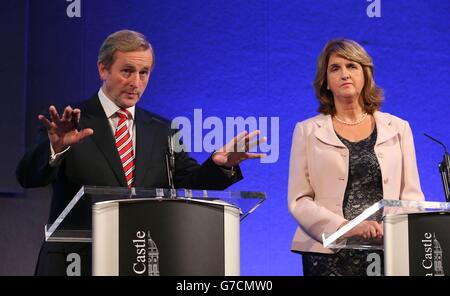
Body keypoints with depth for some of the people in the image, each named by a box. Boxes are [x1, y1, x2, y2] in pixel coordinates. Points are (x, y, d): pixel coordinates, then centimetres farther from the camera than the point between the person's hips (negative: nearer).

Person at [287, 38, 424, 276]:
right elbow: (298, 201, 0)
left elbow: (411, 194, 8)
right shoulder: (308, 131, 7)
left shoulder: (398, 129, 11)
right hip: (328, 254, -1)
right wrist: (346, 228, -15)